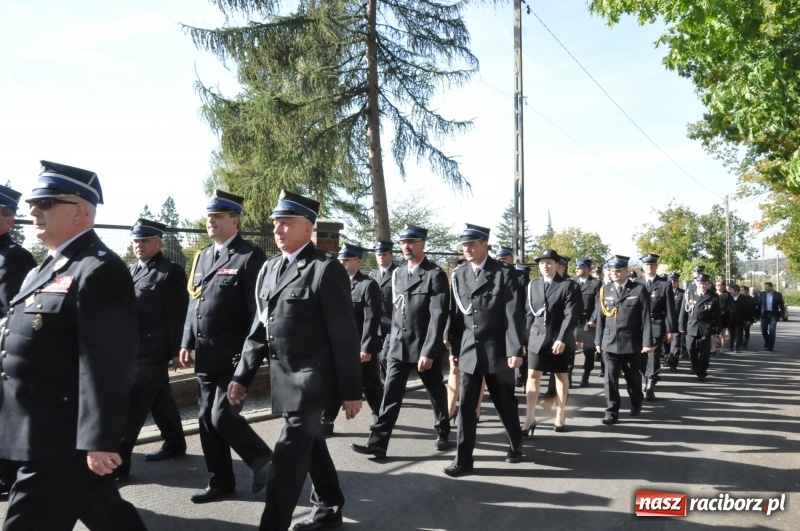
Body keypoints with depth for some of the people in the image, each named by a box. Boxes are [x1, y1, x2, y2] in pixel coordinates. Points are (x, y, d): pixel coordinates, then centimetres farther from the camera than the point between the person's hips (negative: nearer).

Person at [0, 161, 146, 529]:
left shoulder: (99, 271, -19)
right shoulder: (49, 268, 13)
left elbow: (107, 366, -25)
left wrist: (100, 440, -25)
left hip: (61, 439, -9)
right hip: (43, 433, 9)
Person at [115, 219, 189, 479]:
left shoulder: (171, 271, -10)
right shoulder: (132, 270, 14)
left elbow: (177, 315, -12)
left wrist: (174, 351, -13)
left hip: (153, 350, -8)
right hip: (133, 347, 8)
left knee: (133, 403, -6)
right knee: (159, 397, 18)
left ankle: (118, 460, 1)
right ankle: (175, 443, 32)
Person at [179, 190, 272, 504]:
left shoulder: (250, 256, -10)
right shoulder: (202, 257, 14)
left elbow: (258, 310, -14)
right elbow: (193, 303, 18)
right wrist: (187, 343, 11)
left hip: (234, 356, -8)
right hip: (205, 355, 8)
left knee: (223, 415, -8)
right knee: (207, 418, 12)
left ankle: (262, 458, 17)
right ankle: (220, 481, 26)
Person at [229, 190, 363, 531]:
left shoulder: (326, 270, -13)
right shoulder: (269, 269, 9)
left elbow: (344, 335, -14)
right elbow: (259, 329, 13)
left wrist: (351, 390, -12)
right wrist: (243, 376, 9)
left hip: (311, 378, -7)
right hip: (284, 377, 8)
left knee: (289, 454, -6)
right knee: (310, 444, 19)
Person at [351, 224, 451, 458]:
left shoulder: (435, 274, -11)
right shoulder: (398, 273, 9)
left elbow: (438, 316, -17)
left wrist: (429, 351, -22)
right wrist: (393, 340, 13)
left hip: (425, 347, -4)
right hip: (398, 345, 5)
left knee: (436, 393, 13)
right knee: (390, 394, 0)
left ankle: (443, 433, 34)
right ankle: (377, 443, 0)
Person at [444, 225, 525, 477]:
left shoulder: (504, 273, -7)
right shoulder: (458, 274, 5)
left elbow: (513, 314, -11)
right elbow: (455, 314, 7)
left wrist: (515, 350, -15)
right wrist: (454, 348, 7)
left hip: (497, 350, -3)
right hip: (468, 351, 3)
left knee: (505, 402, 12)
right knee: (465, 405, 2)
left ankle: (515, 445, 35)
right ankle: (463, 459, 8)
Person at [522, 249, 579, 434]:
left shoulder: (567, 285, -6)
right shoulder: (533, 285, 6)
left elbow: (571, 315, -12)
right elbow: (529, 314, 9)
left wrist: (562, 339, -19)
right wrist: (525, 336, 4)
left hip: (559, 339, -2)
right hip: (537, 337, 3)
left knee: (561, 376, 11)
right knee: (532, 375, -3)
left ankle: (560, 415, 22)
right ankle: (530, 418, 1)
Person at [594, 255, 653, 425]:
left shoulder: (639, 290, -3)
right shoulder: (605, 291, 6)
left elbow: (646, 318, -6)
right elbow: (601, 317, 7)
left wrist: (647, 342, -10)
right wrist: (598, 340, 6)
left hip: (631, 343, -2)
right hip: (609, 343, 2)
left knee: (632, 376, 14)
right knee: (610, 378, -1)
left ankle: (636, 404, 37)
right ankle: (612, 411, 5)